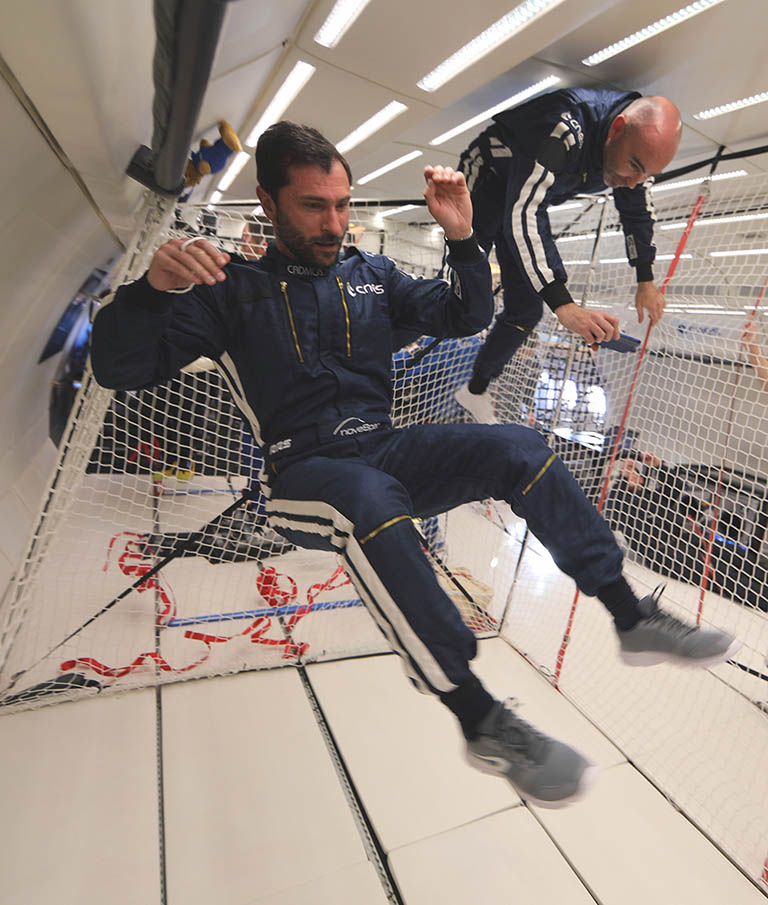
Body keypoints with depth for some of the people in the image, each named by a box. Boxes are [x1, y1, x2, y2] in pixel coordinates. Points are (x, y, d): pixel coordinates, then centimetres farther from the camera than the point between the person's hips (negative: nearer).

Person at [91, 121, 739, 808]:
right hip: (305, 474, -3)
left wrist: (462, 238, -1)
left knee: (521, 449, -18)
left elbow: (467, 318, 16)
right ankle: (481, 721, -27)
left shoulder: (371, 275, 15)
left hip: (388, 450, 4)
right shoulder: (233, 289, 3)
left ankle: (636, 621, -7)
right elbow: (118, 369, -4)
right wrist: (152, 287, -25)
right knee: (373, 502, -38)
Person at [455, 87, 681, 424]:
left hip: (529, 197, 7)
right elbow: (520, 214, -46)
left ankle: (475, 390, 17)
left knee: (526, 310, 3)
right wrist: (564, 305, -53)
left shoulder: (637, 146, -11)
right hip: (486, 180, -6)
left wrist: (646, 281, 8)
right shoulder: (565, 129, -37)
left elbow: (637, 209, 7)